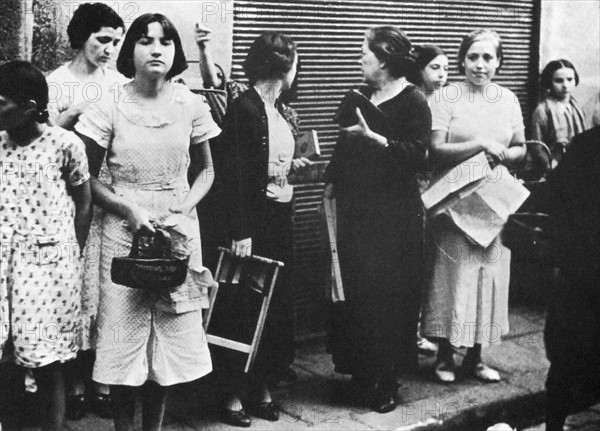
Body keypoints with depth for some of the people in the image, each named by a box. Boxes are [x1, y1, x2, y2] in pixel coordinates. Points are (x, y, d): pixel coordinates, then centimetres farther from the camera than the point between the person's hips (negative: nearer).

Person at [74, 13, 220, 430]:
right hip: (124, 228, -2)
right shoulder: (109, 107, -6)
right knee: (123, 333, 2)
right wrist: (130, 209, -15)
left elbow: (205, 171, 10)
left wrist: (186, 206, -7)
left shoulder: (191, 105, 0)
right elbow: (89, 178, -2)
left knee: (171, 332, 7)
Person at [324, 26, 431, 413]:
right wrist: (332, 183, 8)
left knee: (389, 295, -2)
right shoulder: (360, 97, 14)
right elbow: (344, 146, 17)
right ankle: (360, 370, 18)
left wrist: (374, 138, -25)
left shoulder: (413, 101, -6)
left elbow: (418, 154, -17)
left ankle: (386, 382, 8)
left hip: (395, 214, -6)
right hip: (356, 208, 6)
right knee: (354, 290, 6)